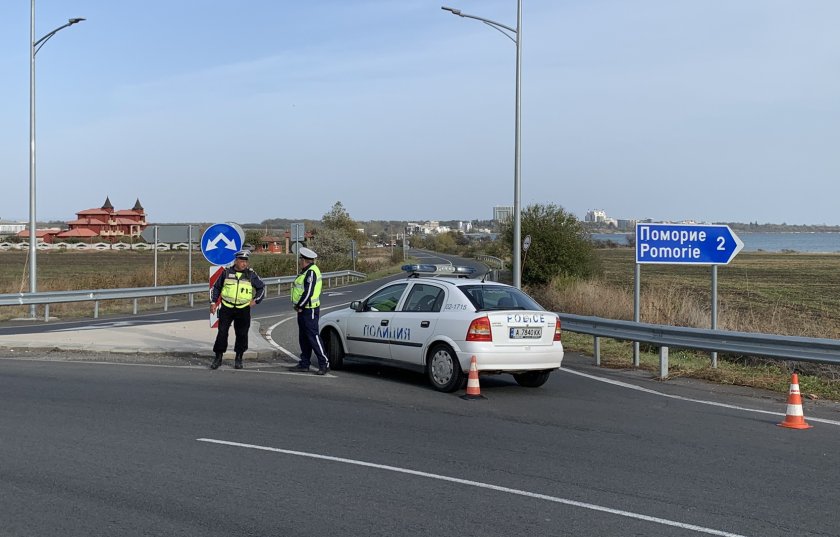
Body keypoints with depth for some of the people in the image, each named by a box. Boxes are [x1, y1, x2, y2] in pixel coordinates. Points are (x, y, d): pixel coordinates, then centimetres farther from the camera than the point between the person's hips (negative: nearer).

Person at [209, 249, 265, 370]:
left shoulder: (251, 275, 2)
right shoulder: (227, 272, 3)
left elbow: (262, 287, 15)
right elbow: (216, 287, 13)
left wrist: (256, 300, 5)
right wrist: (213, 302, 5)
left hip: (243, 309, 0)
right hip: (226, 308, 0)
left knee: (242, 334, 4)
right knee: (222, 332, -3)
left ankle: (238, 358, 16)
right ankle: (218, 357, 6)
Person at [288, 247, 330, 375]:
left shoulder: (311, 272, -18)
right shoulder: (306, 271, 14)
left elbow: (308, 293, -23)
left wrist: (299, 306, -14)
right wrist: (298, 306, 11)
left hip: (310, 310, -11)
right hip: (304, 310, 11)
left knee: (313, 336, -9)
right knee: (303, 338, 14)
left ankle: (324, 363, -6)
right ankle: (304, 364, 21)